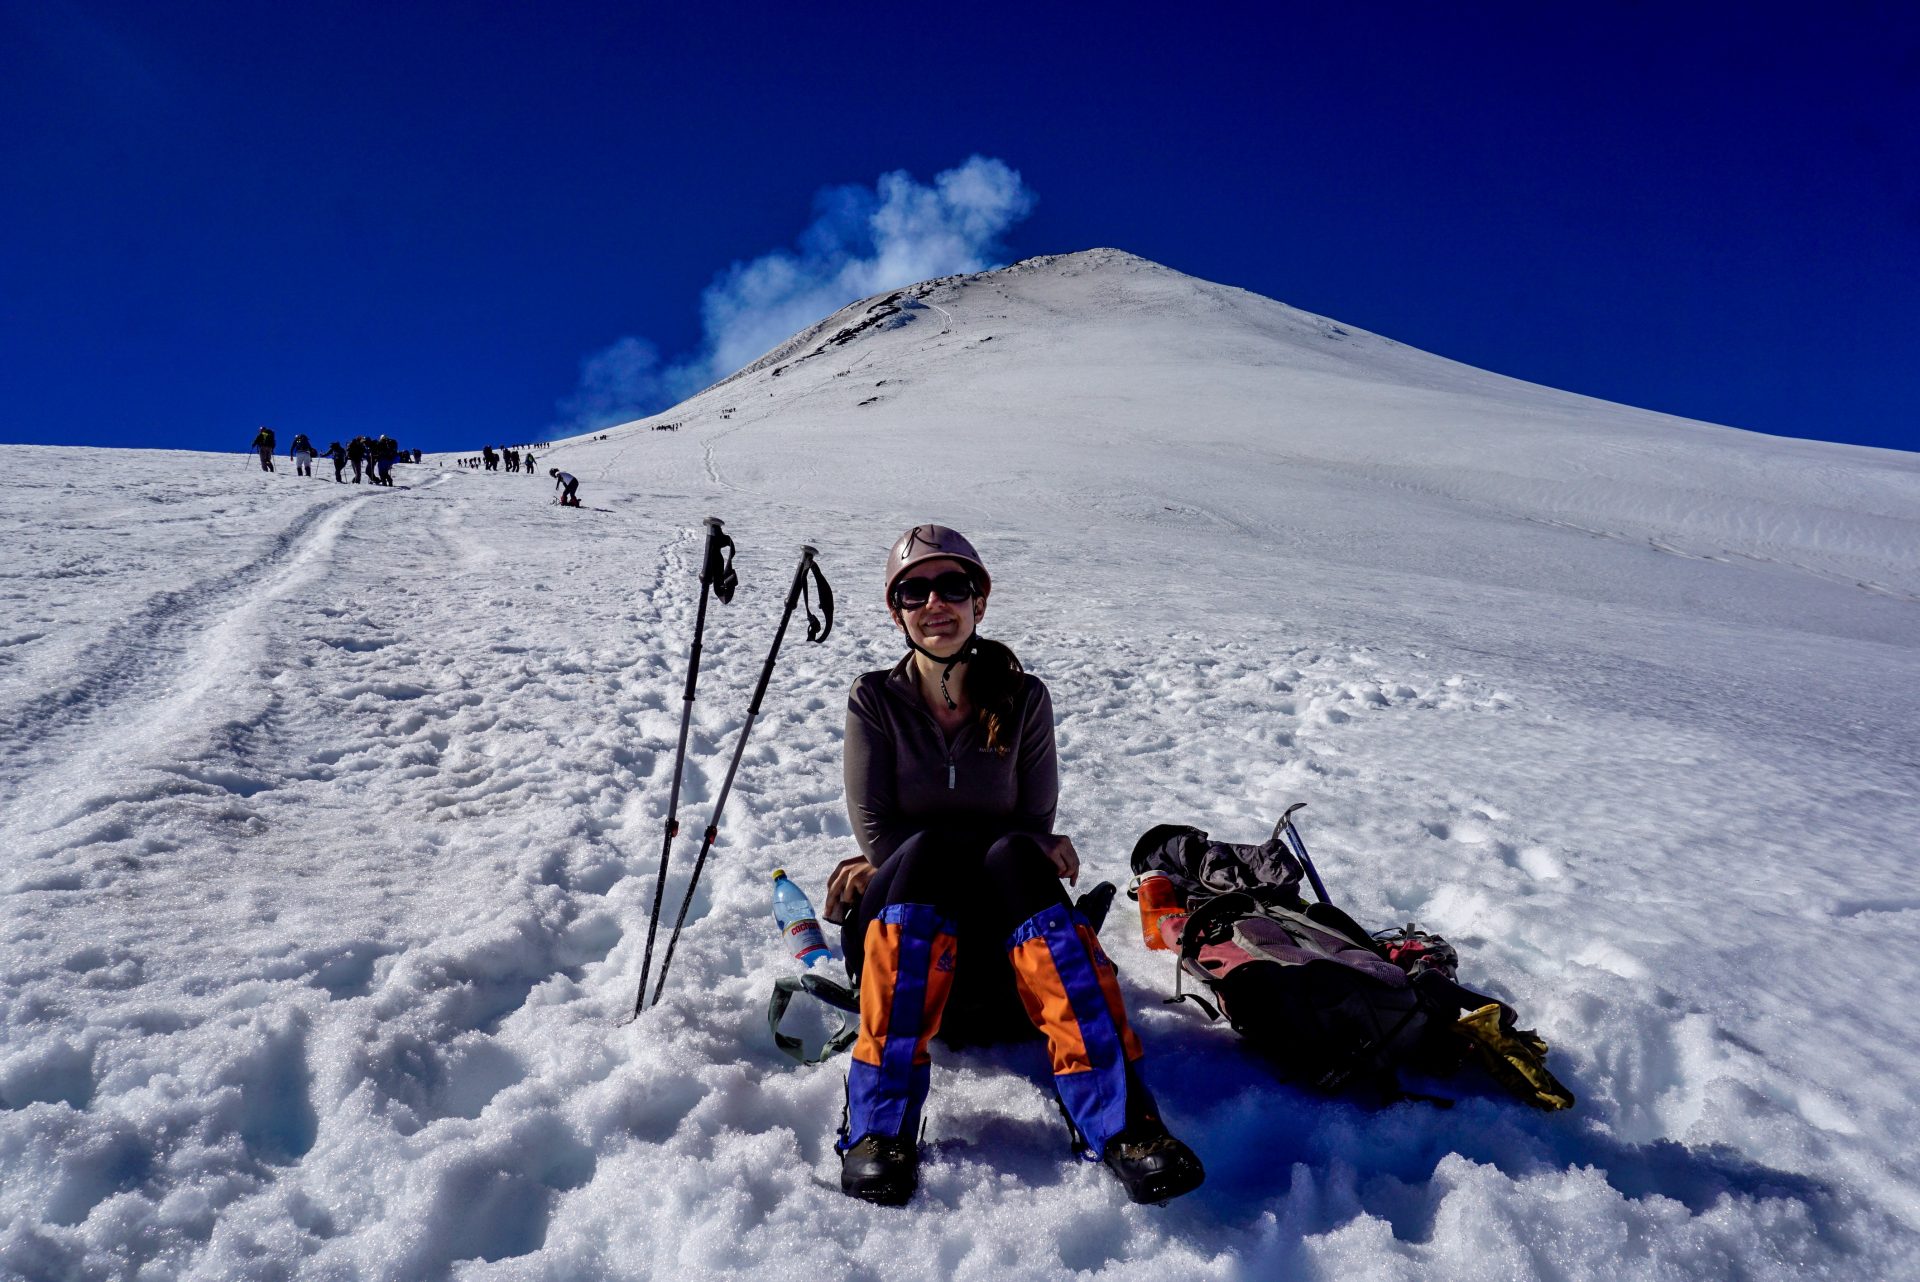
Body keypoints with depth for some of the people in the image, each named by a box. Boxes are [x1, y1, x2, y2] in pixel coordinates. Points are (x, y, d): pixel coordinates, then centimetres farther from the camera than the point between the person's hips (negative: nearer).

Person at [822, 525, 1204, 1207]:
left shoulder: (1023, 699, 1)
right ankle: (880, 1125, -39)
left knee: (1014, 858, -33)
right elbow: (877, 835, -8)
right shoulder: (874, 700, -1)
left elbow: (1037, 830, 0)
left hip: (1004, 933, 1)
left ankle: (1120, 1121, -43)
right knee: (925, 852, -33)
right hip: (899, 922, 0)